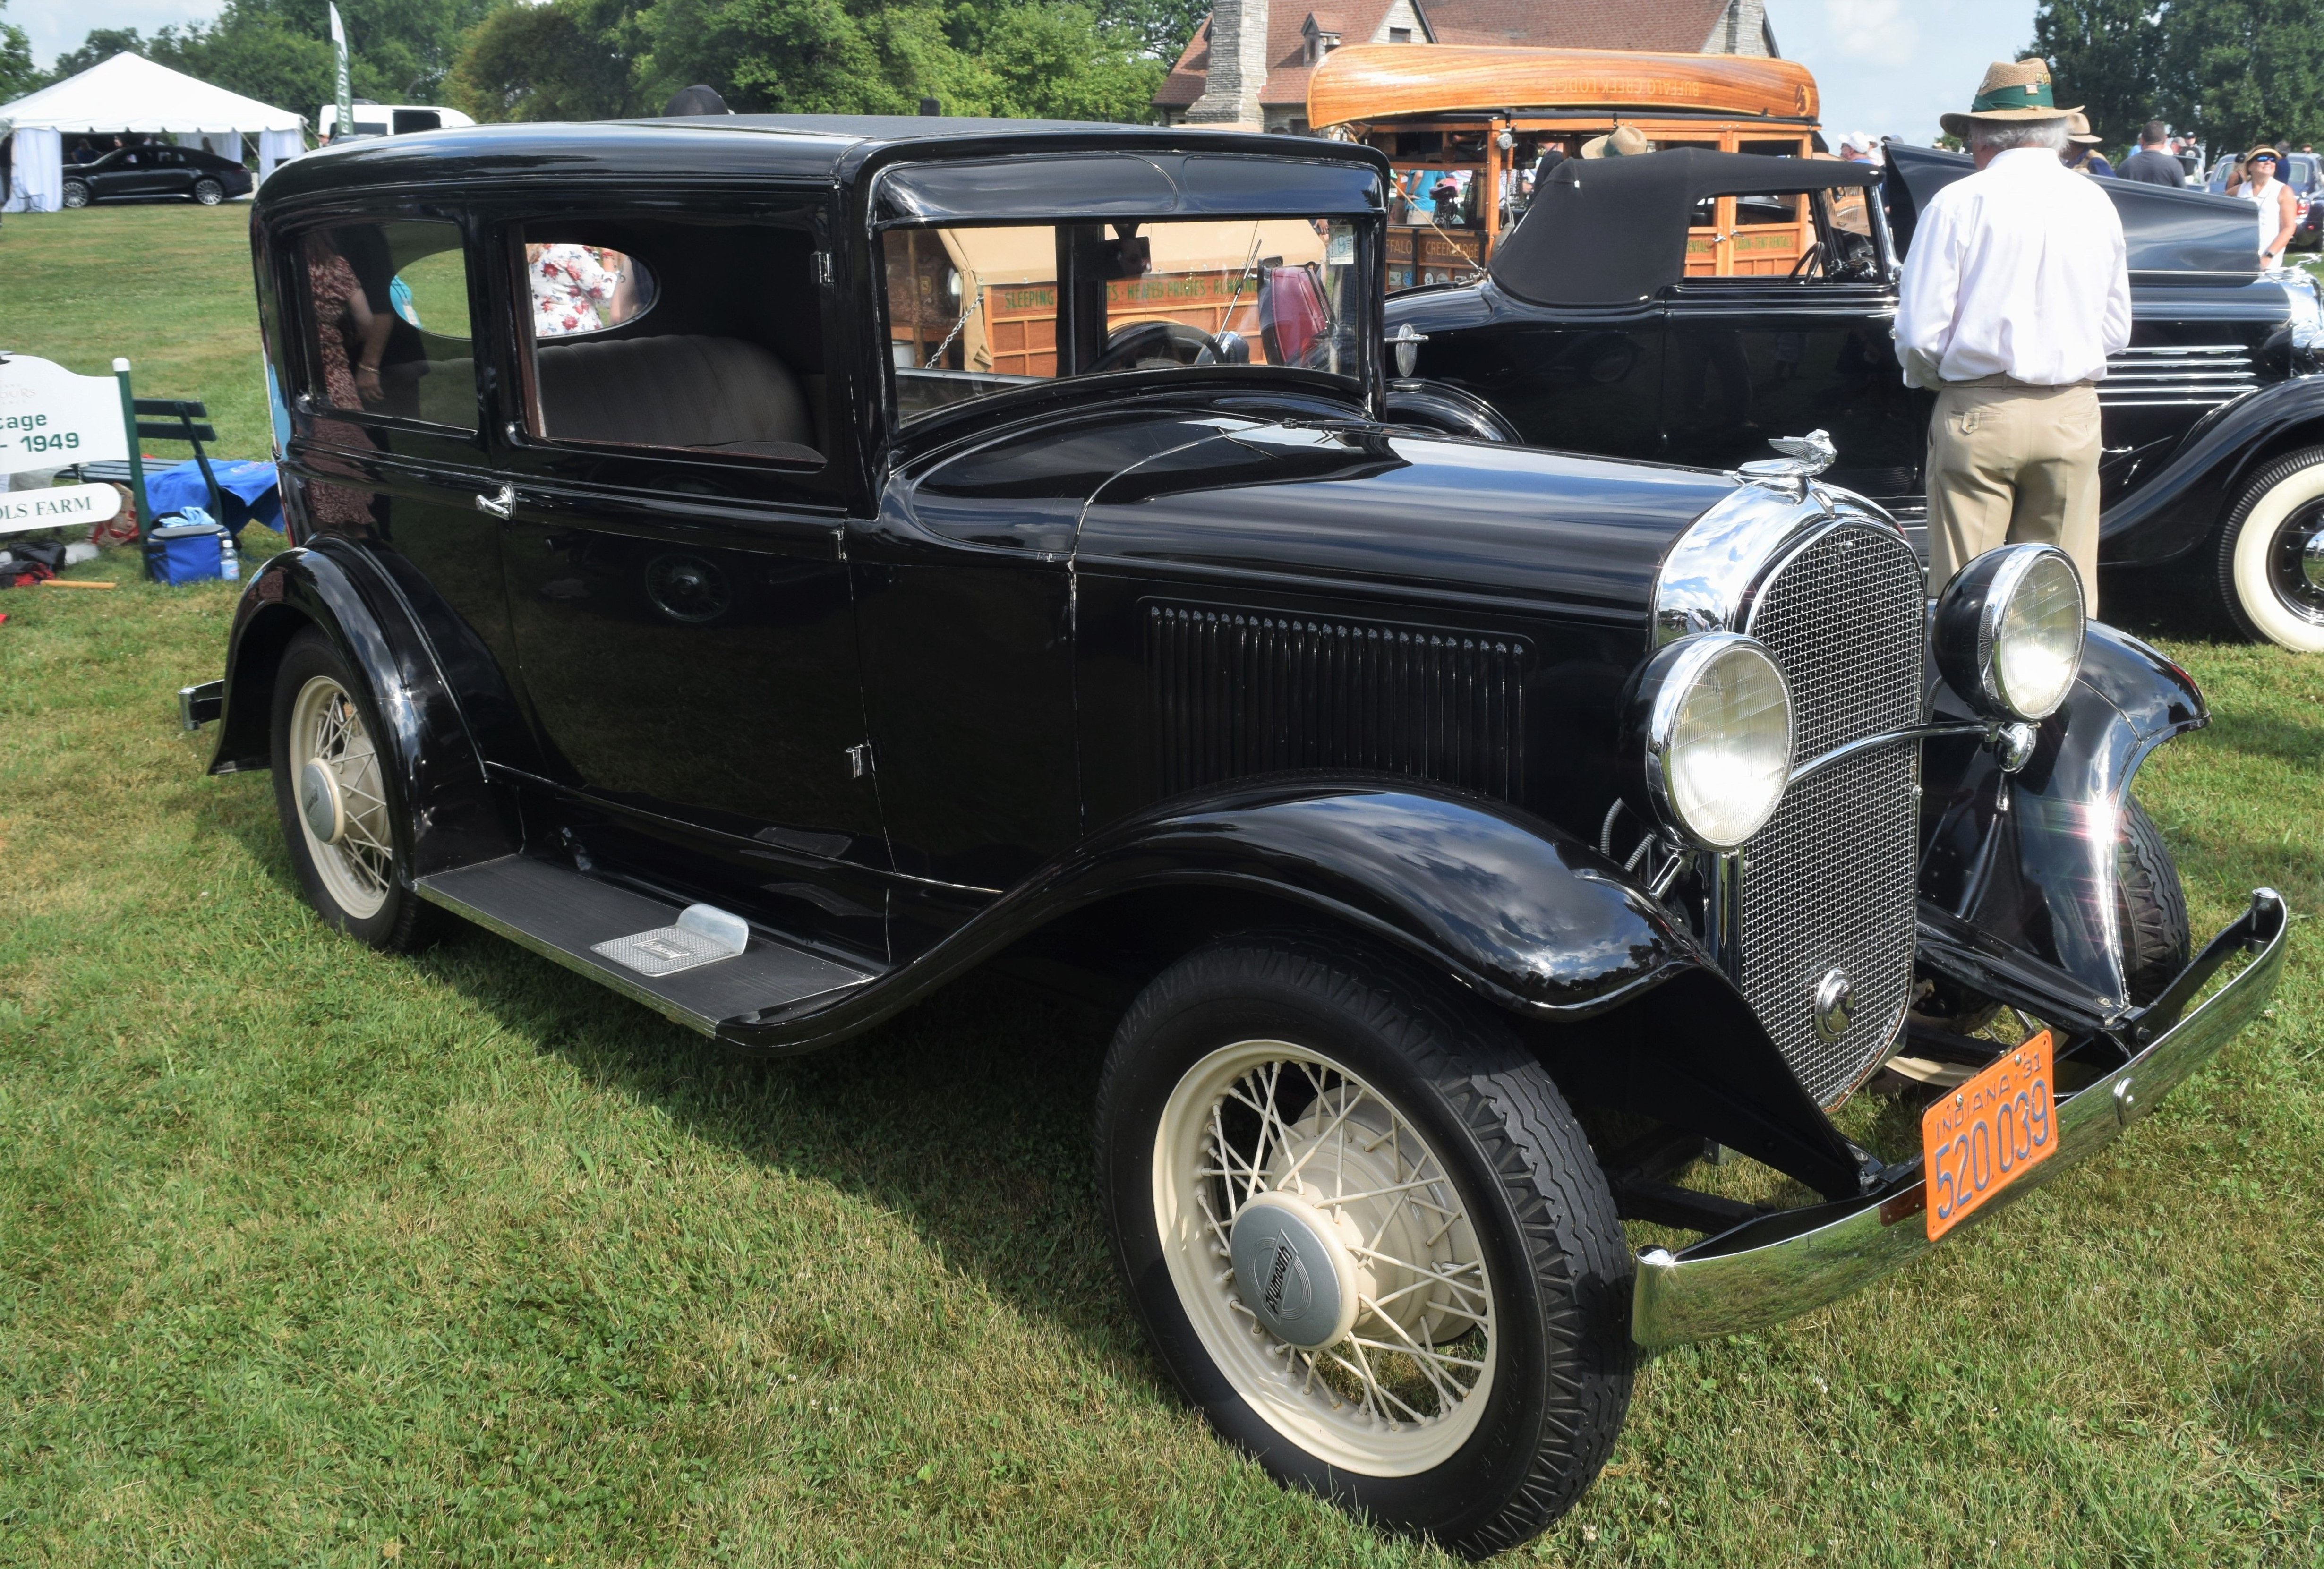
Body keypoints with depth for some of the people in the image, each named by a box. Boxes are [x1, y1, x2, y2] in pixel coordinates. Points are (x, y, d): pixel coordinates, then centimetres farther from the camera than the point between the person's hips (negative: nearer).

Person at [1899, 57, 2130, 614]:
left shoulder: (1959, 202, -6)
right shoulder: (2096, 203, 7)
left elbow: (1921, 332, -9)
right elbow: (2116, 330, 12)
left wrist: (1929, 377, 12)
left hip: (1978, 414, -4)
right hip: (2073, 416, 4)